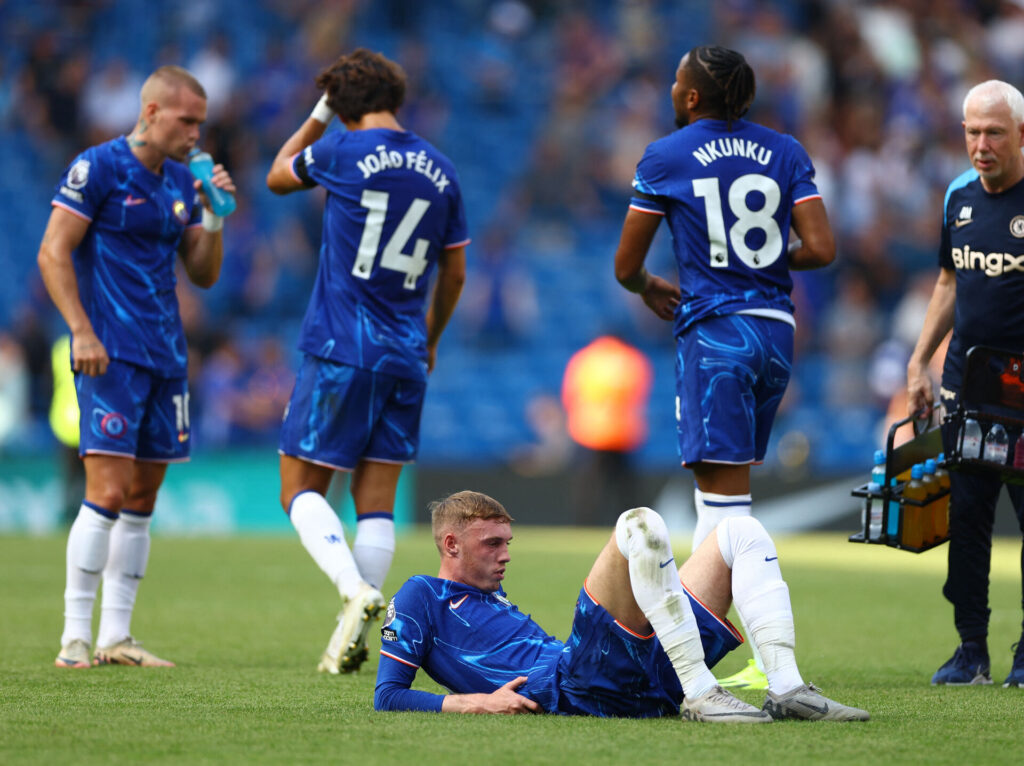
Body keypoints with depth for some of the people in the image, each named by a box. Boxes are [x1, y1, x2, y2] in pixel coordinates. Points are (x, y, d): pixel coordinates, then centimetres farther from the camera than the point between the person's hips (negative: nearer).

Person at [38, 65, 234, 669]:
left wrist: (214, 218, -1)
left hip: (165, 357, 7)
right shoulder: (98, 168, -7)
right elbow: (53, 253, -9)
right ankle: (76, 636, -8)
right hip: (111, 356, -7)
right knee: (109, 490, -13)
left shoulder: (182, 182, 13)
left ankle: (115, 636, 10)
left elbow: (204, 275, 16)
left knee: (142, 500, 6)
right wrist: (83, 331, -16)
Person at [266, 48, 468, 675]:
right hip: (405, 357, 5)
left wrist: (318, 115, 24)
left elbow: (278, 176, 14)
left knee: (302, 488, 3)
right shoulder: (440, 170, 8)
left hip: (340, 349, -5)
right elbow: (455, 273, 15)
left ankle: (357, 590, -21)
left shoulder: (343, 152, -7)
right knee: (377, 501, 6)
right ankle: (353, 640, 0)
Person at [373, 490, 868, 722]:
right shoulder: (420, 598, 11)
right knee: (639, 525, -27)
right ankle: (700, 697, -34)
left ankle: (786, 688, -12)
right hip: (577, 684, -9)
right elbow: (387, 695, 1)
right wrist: (474, 703, -12)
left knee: (742, 532, 7)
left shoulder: (493, 598, 36)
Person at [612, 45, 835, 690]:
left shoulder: (665, 159, 0)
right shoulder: (785, 152, 9)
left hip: (714, 333, -5)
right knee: (718, 487, 17)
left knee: (725, 492, -9)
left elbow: (626, 267, 6)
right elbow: (822, 249, 0)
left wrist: (652, 290, 28)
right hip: (776, 331, 5)